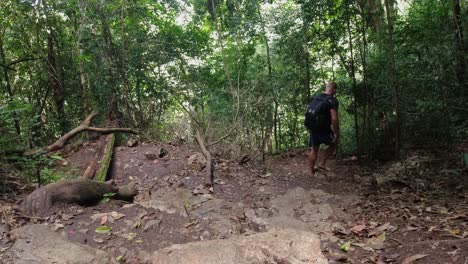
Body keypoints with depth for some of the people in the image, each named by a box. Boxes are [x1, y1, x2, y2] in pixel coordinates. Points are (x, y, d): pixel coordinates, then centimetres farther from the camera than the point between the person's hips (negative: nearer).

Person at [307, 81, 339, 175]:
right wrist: (337, 134, -16)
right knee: (334, 143, 21)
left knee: (314, 150, 16)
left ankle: (312, 171, 25)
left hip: (313, 128, 6)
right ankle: (322, 163, 15)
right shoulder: (333, 101, -14)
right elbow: (334, 119, -23)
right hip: (324, 130, -6)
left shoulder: (315, 97, 7)